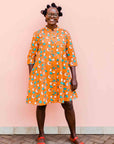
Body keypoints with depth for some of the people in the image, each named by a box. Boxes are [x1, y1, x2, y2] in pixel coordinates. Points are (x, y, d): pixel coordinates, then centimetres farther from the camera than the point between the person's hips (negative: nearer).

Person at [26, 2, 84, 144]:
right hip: (41, 74, -1)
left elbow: (71, 56, 3)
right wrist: (30, 77, -1)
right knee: (41, 104, 7)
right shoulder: (38, 34, 2)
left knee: (68, 104, 4)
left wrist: (74, 78, -2)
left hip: (62, 75, 1)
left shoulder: (65, 34, 5)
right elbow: (31, 55, 3)